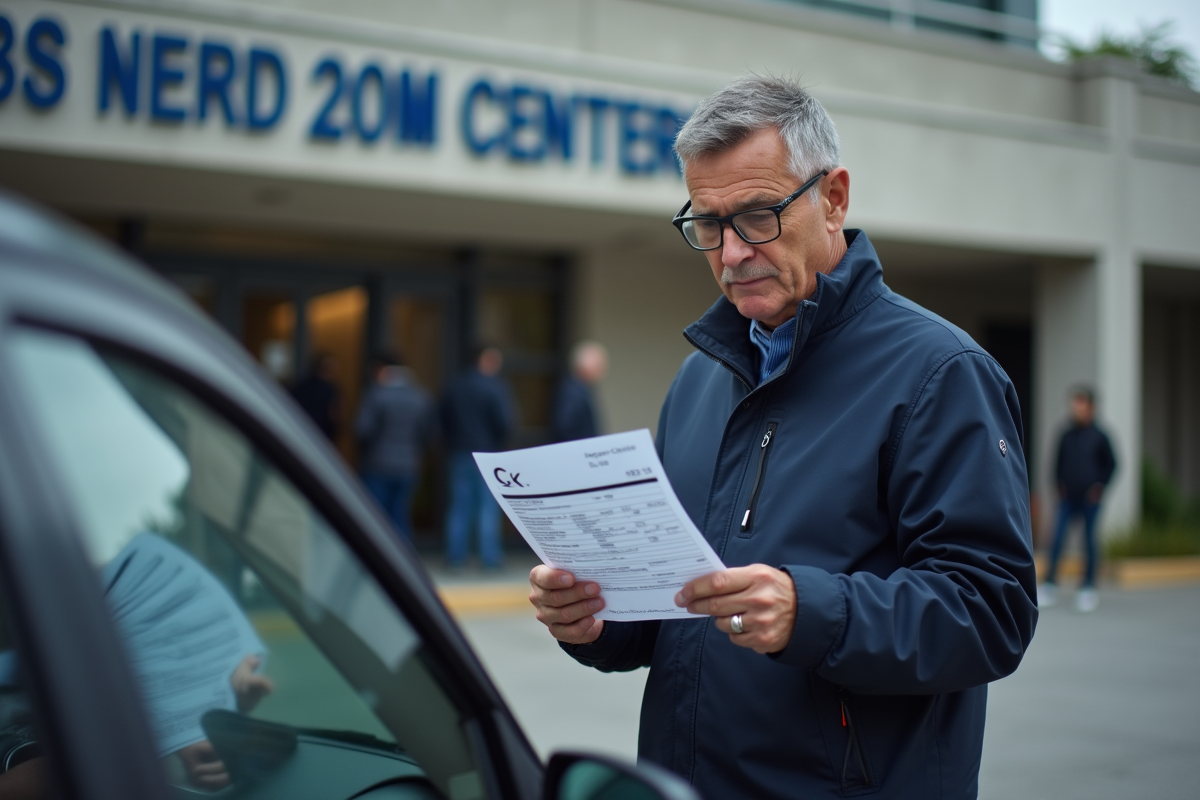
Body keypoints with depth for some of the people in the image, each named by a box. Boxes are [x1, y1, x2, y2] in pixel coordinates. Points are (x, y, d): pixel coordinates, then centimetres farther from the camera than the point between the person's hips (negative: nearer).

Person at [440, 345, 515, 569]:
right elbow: (504, 423, -14)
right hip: (488, 452, -5)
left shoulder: (454, 386, 7)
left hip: (460, 452, 5)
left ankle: (456, 555, 9)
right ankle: (490, 557, 1)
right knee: (489, 506, 1)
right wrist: (499, 441, 4)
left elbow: (443, 419, 9)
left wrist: (455, 442, 14)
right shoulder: (495, 386, -10)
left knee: (459, 507, 9)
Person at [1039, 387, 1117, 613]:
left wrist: (1100, 486, -5)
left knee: (1089, 541, 4)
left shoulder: (1099, 437, -4)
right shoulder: (1066, 435, 2)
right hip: (1068, 498, 2)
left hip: (1089, 499, -2)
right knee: (1057, 538, -6)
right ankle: (1050, 584, 1)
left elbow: (1111, 464, 3)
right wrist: (1060, 484, 3)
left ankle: (1088, 588, 14)